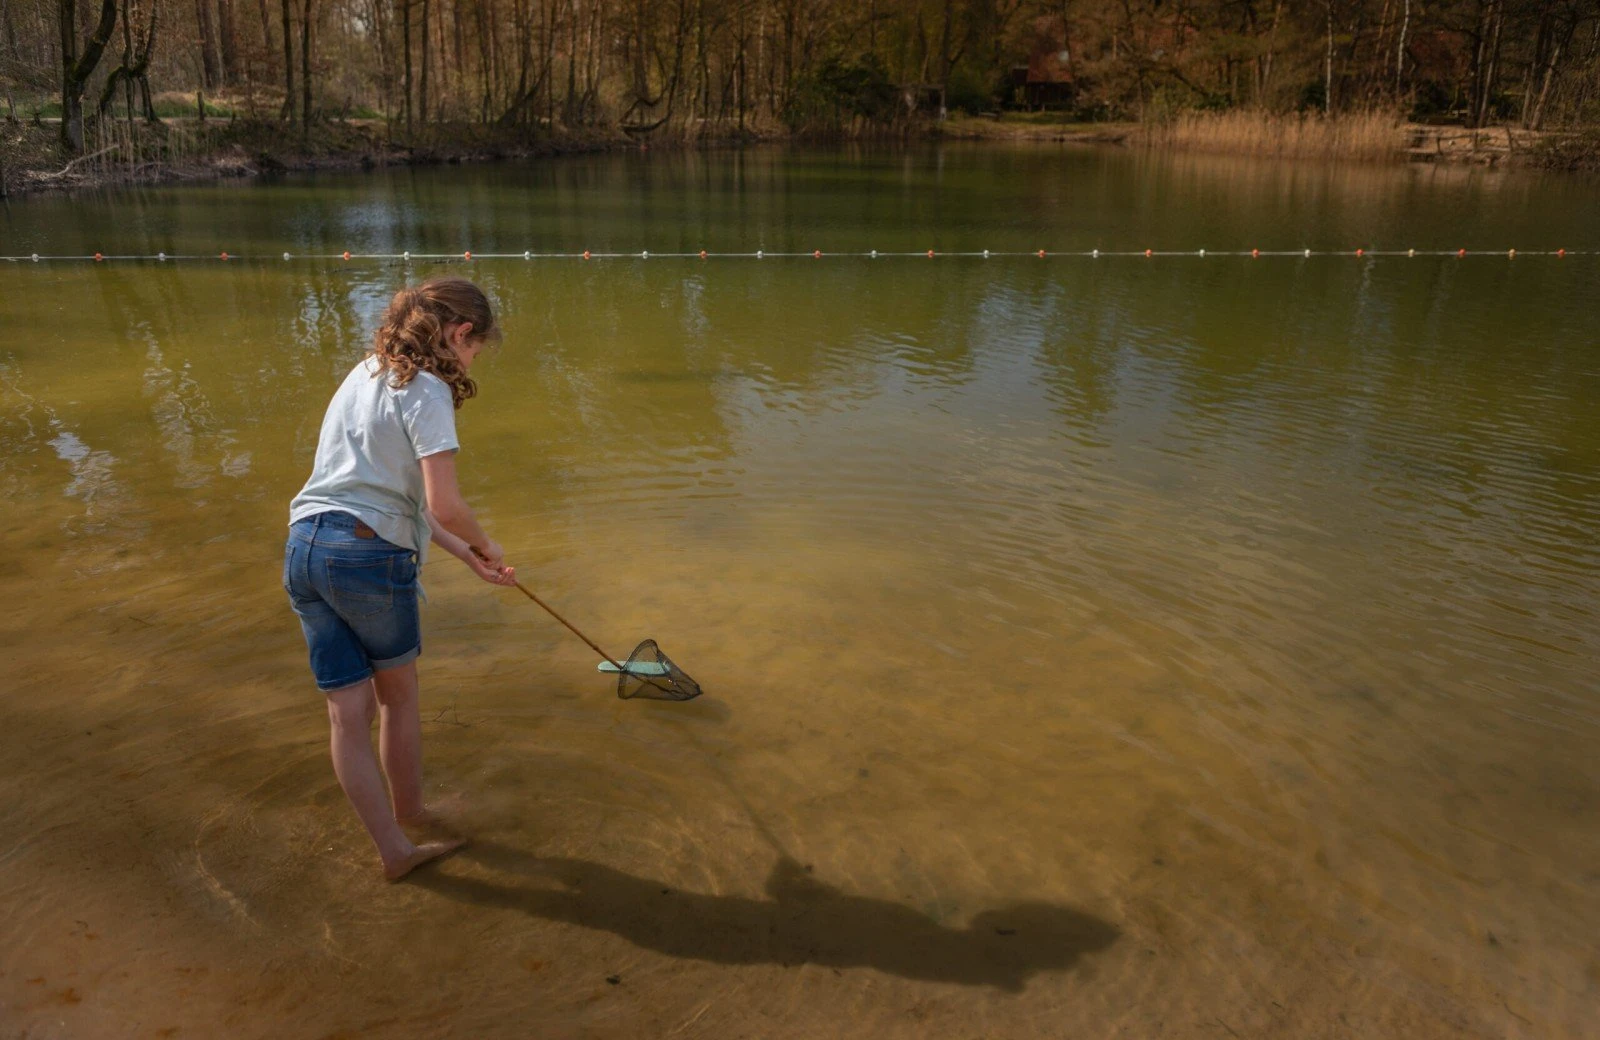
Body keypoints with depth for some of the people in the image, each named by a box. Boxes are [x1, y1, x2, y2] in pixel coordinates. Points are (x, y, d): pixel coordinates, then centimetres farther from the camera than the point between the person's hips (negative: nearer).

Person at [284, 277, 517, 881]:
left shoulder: (365, 375, 18)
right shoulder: (426, 391, -9)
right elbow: (444, 506, -19)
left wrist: (467, 554, 17)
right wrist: (483, 545, 2)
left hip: (303, 548, 8)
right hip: (369, 554, -8)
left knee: (348, 710, 8)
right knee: (398, 694, 16)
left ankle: (393, 848, 17)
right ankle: (408, 810, 35)